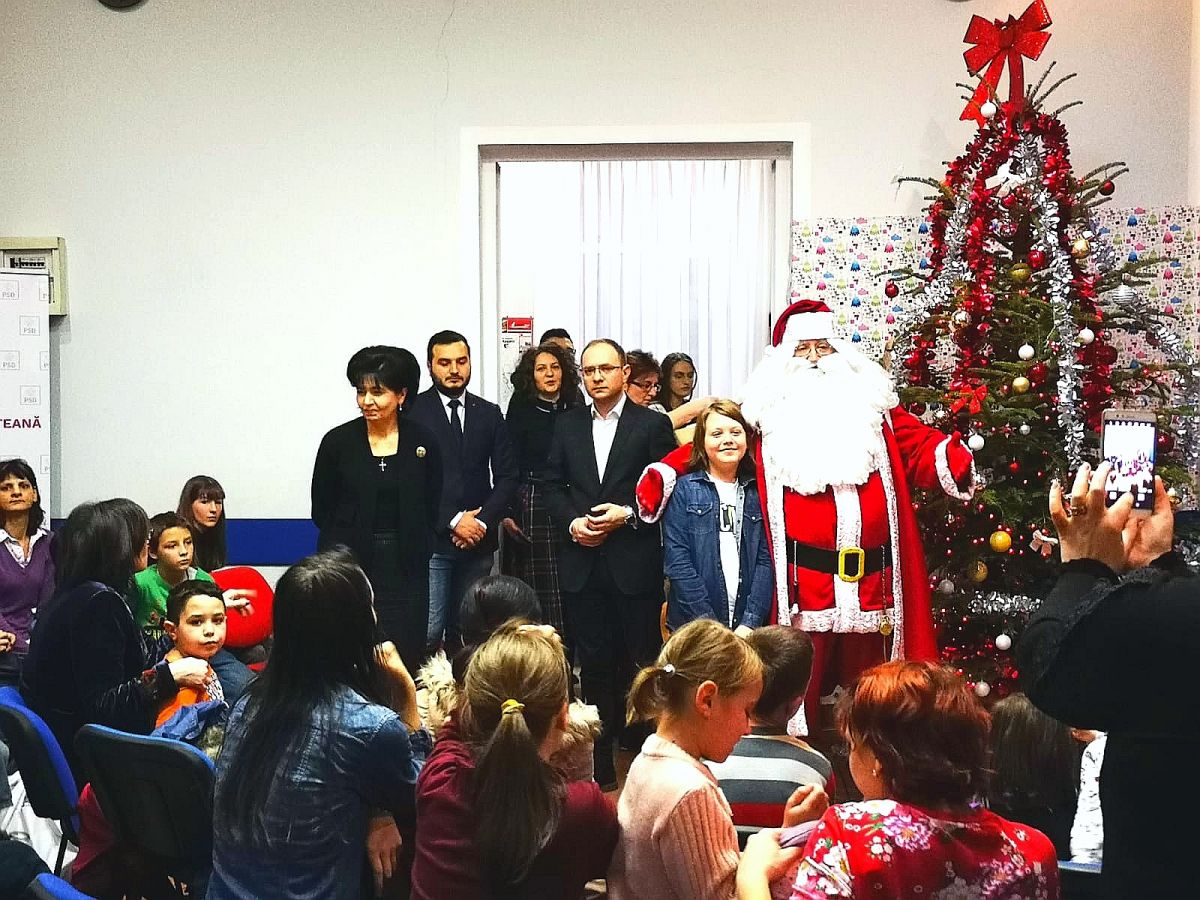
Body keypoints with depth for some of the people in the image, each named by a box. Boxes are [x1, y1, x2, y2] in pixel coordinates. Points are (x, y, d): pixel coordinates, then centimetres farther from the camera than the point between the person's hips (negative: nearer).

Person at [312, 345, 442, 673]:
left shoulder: (423, 441, 2)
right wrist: (351, 545, 4)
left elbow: (432, 508, 9)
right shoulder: (338, 442, 0)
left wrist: (414, 549, 5)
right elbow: (322, 511, 7)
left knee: (406, 657, 0)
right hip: (353, 568, -1)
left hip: (406, 570, 1)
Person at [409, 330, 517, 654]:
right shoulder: (413, 411, -1)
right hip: (431, 540, -4)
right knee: (428, 631, -8)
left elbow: (507, 476, 9)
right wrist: (453, 521, -11)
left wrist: (484, 521, -5)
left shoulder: (489, 414, 12)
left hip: (478, 541, 4)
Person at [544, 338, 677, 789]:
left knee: (643, 662, 2)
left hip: (635, 562, -3)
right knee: (594, 663, 8)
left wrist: (627, 514, -13)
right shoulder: (567, 424, 11)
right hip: (582, 563, 3)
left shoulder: (653, 424, 0)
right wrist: (573, 522, -5)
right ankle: (600, 764, 16)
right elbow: (553, 485, 12)